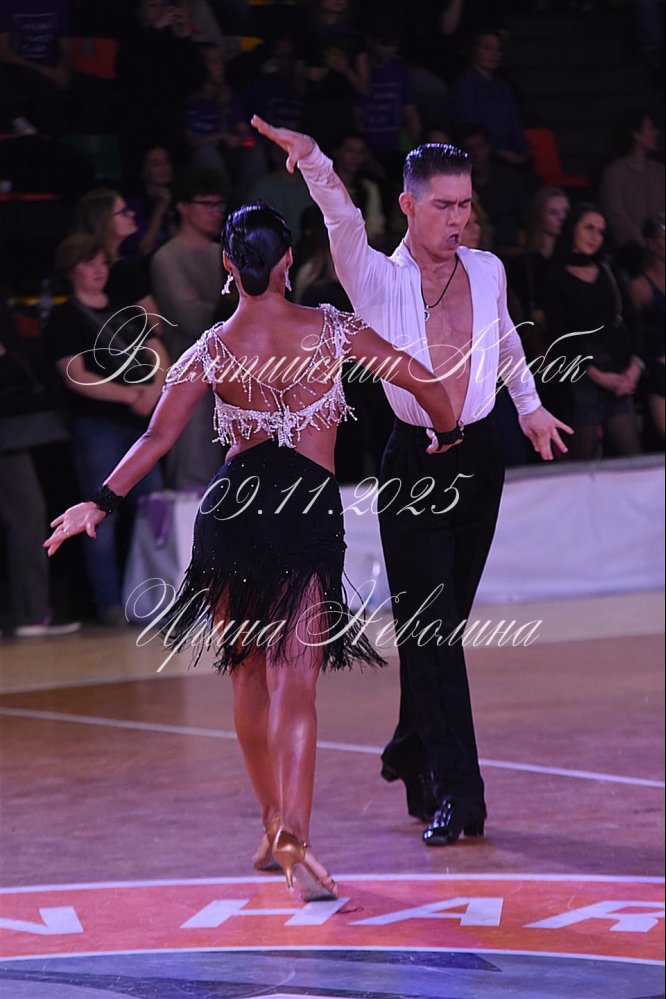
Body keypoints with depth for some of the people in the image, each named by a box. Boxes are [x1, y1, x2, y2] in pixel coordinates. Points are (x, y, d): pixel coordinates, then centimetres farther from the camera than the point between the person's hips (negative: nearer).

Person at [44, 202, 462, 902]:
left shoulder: (209, 352, 3)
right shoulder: (333, 330, 2)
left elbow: (157, 437, -1)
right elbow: (424, 383, 5)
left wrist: (101, 504, 6)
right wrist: (444, 437, 24)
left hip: (234, 508, 2)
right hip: (311, 510, -1)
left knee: (248, 676, 17)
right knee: (294, 684, -8)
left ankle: (271, 825, 25)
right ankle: (292, 835, -24)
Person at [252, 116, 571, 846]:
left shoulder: (487, 271, 7)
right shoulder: (378, 280, -5)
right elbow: (342, 221, -24)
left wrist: (529, 405, 34)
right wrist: (312, 161, -41)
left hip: (477, 460, 4)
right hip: (414, 464, -4)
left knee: (443, 623, 11)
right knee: (431, 628, -9)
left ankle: (413, 750, 31)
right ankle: (455, 794, -13)